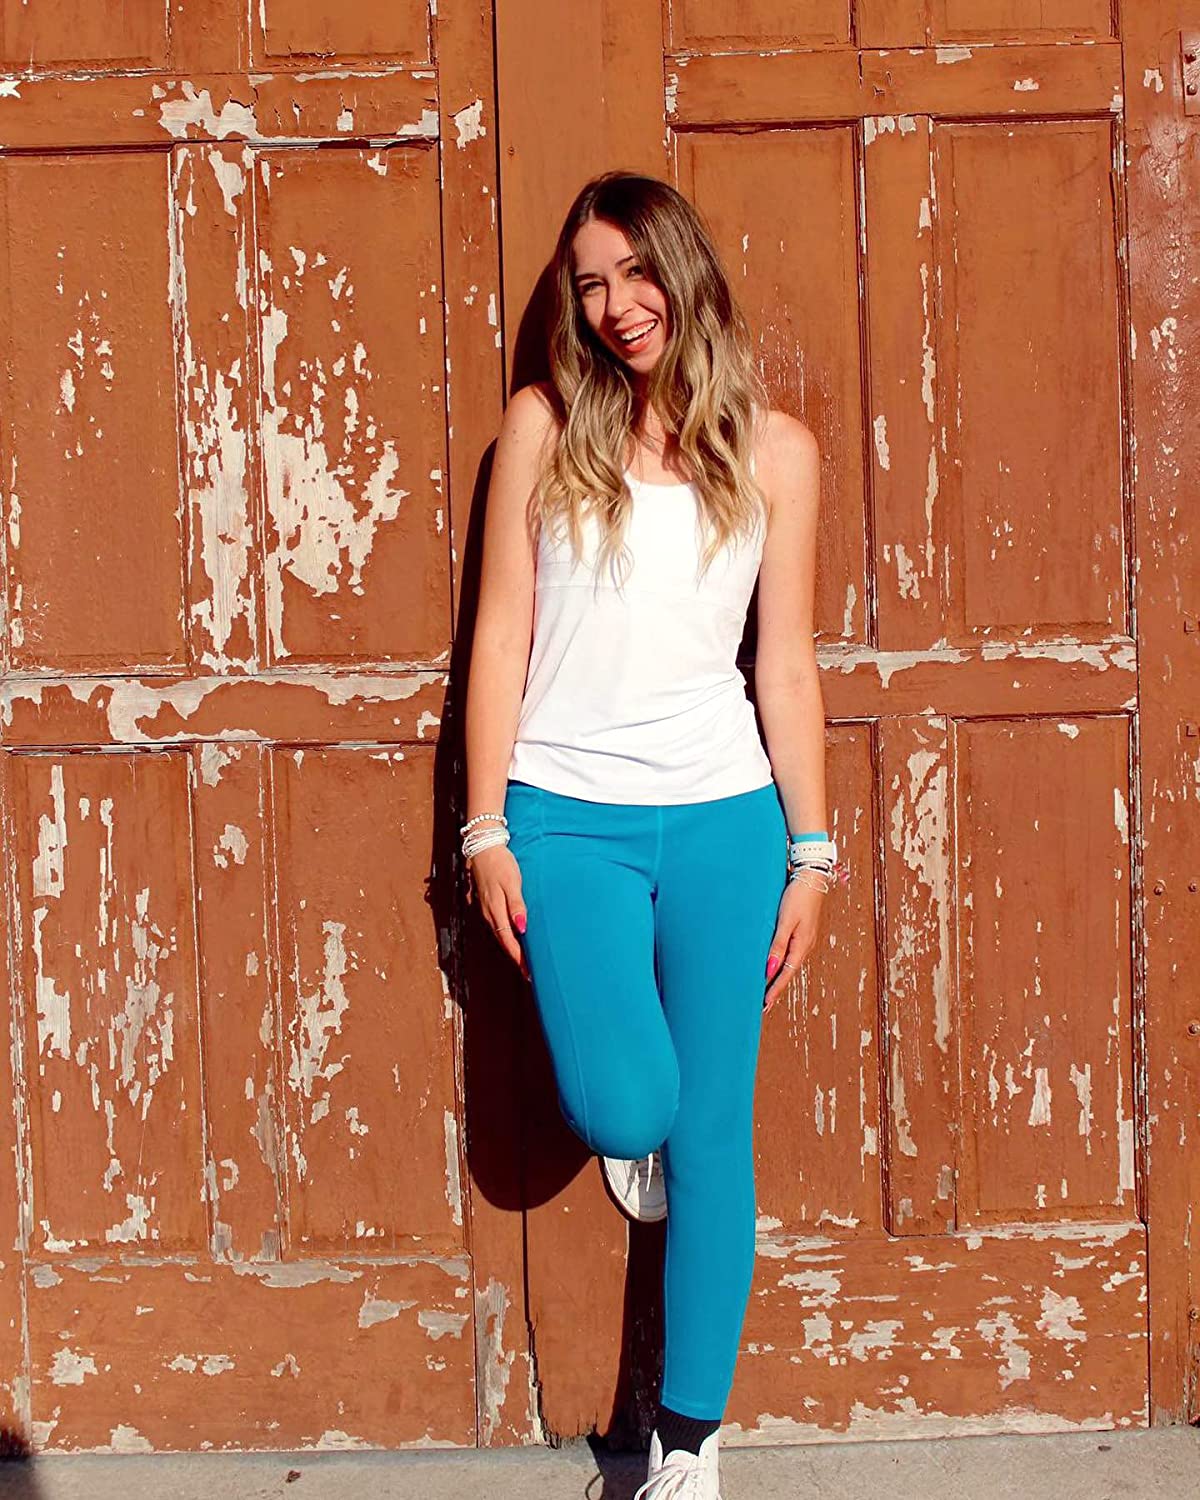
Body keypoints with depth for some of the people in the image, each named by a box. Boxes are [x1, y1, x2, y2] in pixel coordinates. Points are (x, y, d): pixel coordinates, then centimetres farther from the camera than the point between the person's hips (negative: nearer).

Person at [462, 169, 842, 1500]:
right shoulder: (544, 426, 4)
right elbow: (501, 635, 3)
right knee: (622, 1107, -13)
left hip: (726, 818, 1)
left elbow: (786, 660, 7)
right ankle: (631, 1126, 27)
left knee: (713, 1135, 3)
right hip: (568, 816, -1)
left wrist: (811, 851, 4)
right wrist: (486, 830, -2)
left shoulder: (772, 448, 7)